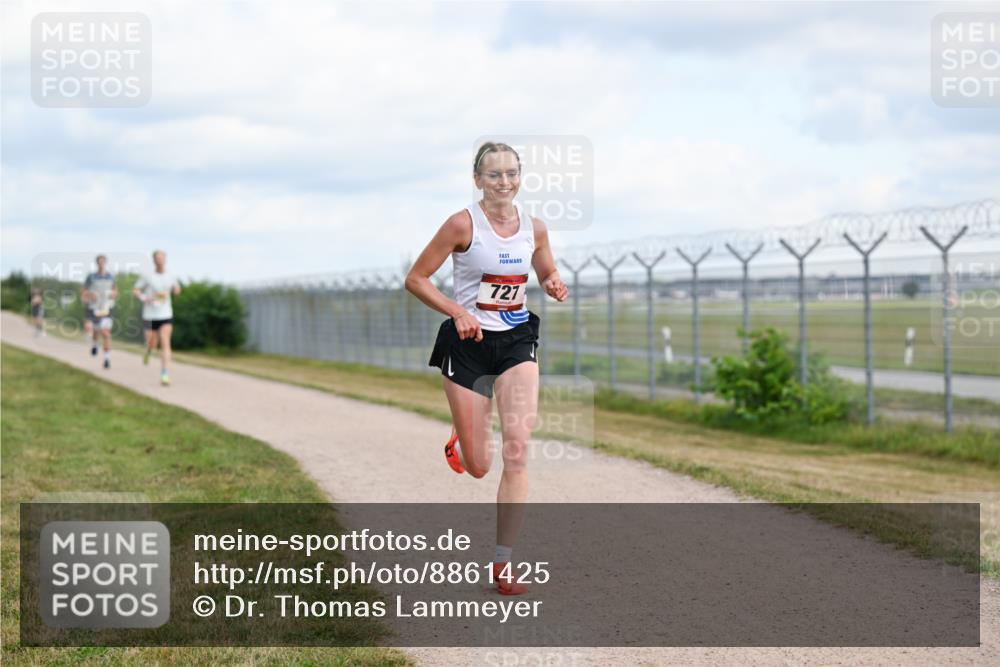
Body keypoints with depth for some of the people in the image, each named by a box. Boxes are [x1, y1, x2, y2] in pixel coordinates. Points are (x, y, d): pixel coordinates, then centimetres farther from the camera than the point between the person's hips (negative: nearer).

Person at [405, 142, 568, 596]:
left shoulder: (534, 228, 1)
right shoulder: (463, 224, -12)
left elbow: (548, 276, 18)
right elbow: (416, 279, -8)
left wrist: (555, 287, -6)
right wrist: (458, 312, -21)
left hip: (517, 342, 3)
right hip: (468, 344, -3)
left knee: (517, 447, -14)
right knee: (477, 467, 2)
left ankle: (503, 562, -7)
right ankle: (459, 441, 44)